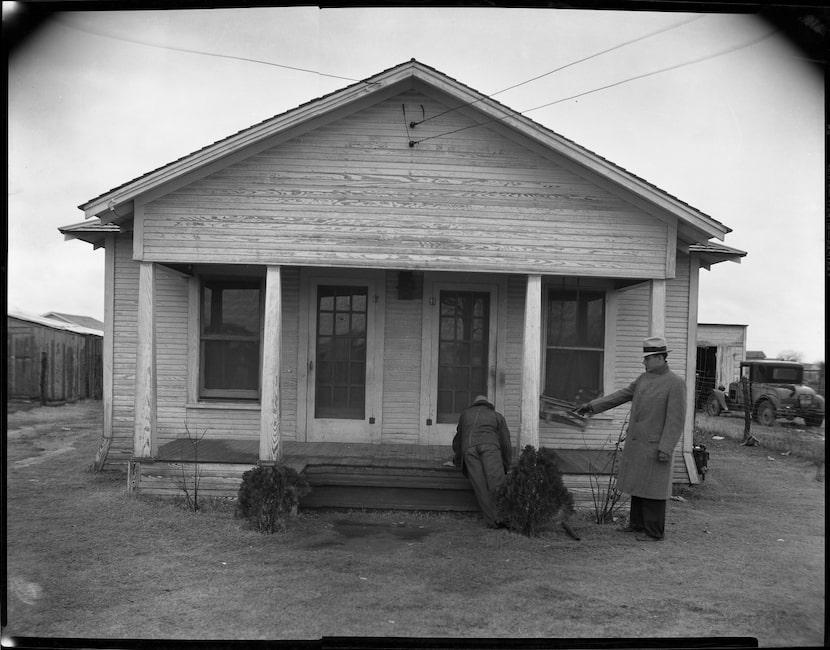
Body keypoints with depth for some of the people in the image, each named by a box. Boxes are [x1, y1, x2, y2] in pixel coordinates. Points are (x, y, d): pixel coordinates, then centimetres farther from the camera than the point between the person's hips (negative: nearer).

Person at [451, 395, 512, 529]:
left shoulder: (465, 413, 34)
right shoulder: (497, 416, 28)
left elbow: (458, 437, 42)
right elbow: (505, 442, 25)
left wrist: (457, 459, 56)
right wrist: (506, 466, 32)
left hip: (468, 447, 1)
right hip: (489, 445, -1)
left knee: (480, 486, -3)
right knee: (495, 480, -13)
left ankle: (492, 521, -9)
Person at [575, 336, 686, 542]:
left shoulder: (676, 384, -15)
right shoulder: (644, 378, 8)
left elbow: (676, 420, -19)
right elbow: (621, 396, 12)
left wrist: (666, 449, -23)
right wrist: (591, 406, 8)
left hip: (655, 446, -8)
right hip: (636, 443, 8)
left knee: (652, 488, -1)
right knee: (638, 484, 15)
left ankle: (654, 531, 9)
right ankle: (638, 524, 26)